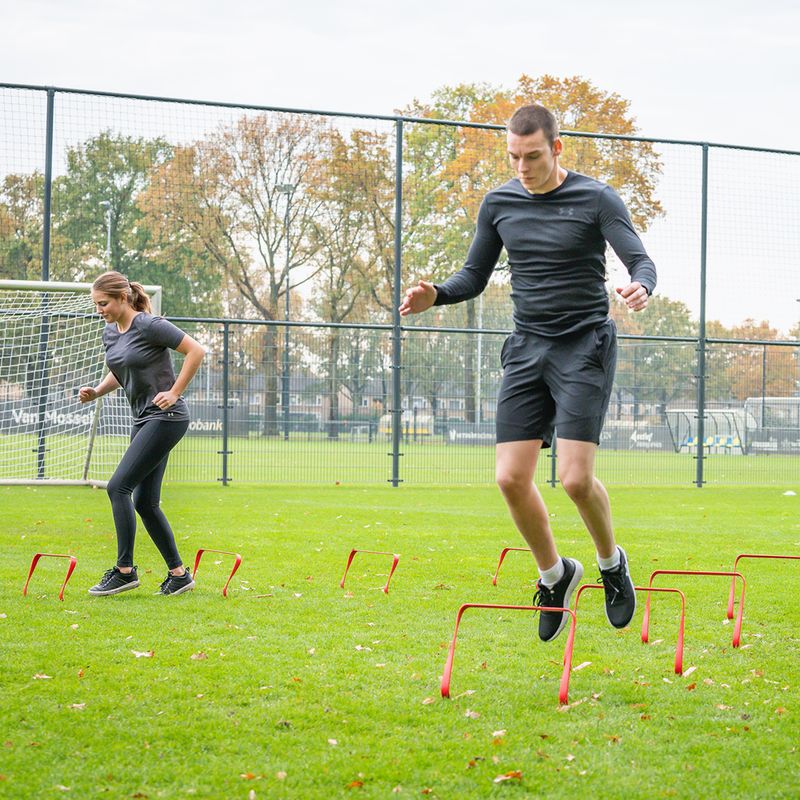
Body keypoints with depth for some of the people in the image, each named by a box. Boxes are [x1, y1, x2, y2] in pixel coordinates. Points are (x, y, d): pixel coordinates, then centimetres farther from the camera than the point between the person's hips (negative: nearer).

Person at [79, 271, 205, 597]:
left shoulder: (149, 326, -15)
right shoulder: (110, 333, 10)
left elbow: (196, 351, -15)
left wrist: (174, 393, -15)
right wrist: (96, 391, 6)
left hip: (166, 417, -9)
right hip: (143, 419, 9)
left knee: (118, 486, -15)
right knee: (144, 502, 7)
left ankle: (124, 570, -10)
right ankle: (178, 574, 16)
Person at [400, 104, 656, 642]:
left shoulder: (596, 199, -6)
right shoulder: (499, 204, 7)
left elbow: (642, 262, -12)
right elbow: (475, 276, 15)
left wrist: (640, 287, -36)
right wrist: (436, 295, -6)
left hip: (585, 347, -4)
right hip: (527, 349, 5)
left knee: (576, 478, -16)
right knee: (511, 478, -4)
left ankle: (611, 562, 14)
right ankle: (554, 574, 19)